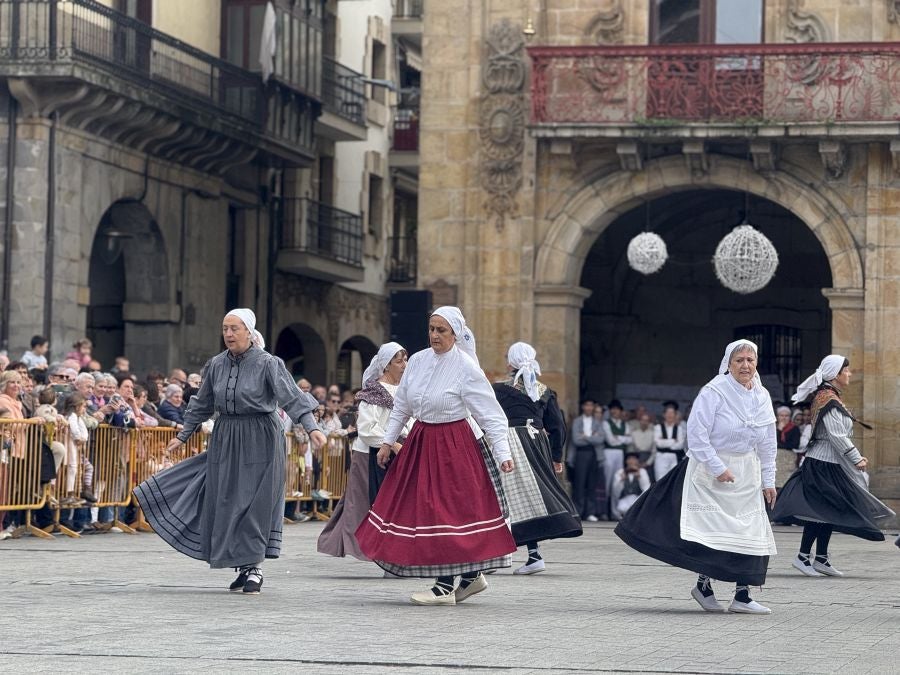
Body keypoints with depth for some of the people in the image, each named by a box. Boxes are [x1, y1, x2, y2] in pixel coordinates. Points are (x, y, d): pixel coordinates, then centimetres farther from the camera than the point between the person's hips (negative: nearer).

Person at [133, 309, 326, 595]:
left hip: (259, 441, -5)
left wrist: (311, 427, -31)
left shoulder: (267, 364, -10)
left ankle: (255, 568, 2)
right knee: (226, 503, 3)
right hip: (225, 440, 5)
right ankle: (242, 566, 13)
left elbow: (291, 397, -19)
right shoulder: (216, 365, 6)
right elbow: (202, 405, 18)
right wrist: (183, 436, 22)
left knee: (256, 502, -5)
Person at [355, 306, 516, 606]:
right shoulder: (417, 361, 4)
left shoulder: (466, 368, -13)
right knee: (421, 509, 6)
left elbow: (491, 414, -12)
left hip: (453, 445, -7)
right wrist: (388, 442, 15)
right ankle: (471, 575, 16)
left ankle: (445, 588, -2)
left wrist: (503, 454, -19)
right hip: (420, 442, 7)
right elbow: (401, 406, 15)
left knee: (445, 511, -9)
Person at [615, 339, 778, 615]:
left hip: (747, 475, 6)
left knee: (750, 535, 1)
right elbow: (697, 434, -15)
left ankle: (742, 596, 5)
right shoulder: (713, 392, -12)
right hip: (711, 471, -6)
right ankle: (704, 585, 8)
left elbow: (767, 444, 14)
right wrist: (718, 469, -17)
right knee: (712, 531, -9)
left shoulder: (762, 396, 8)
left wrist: (768, 481, 11)